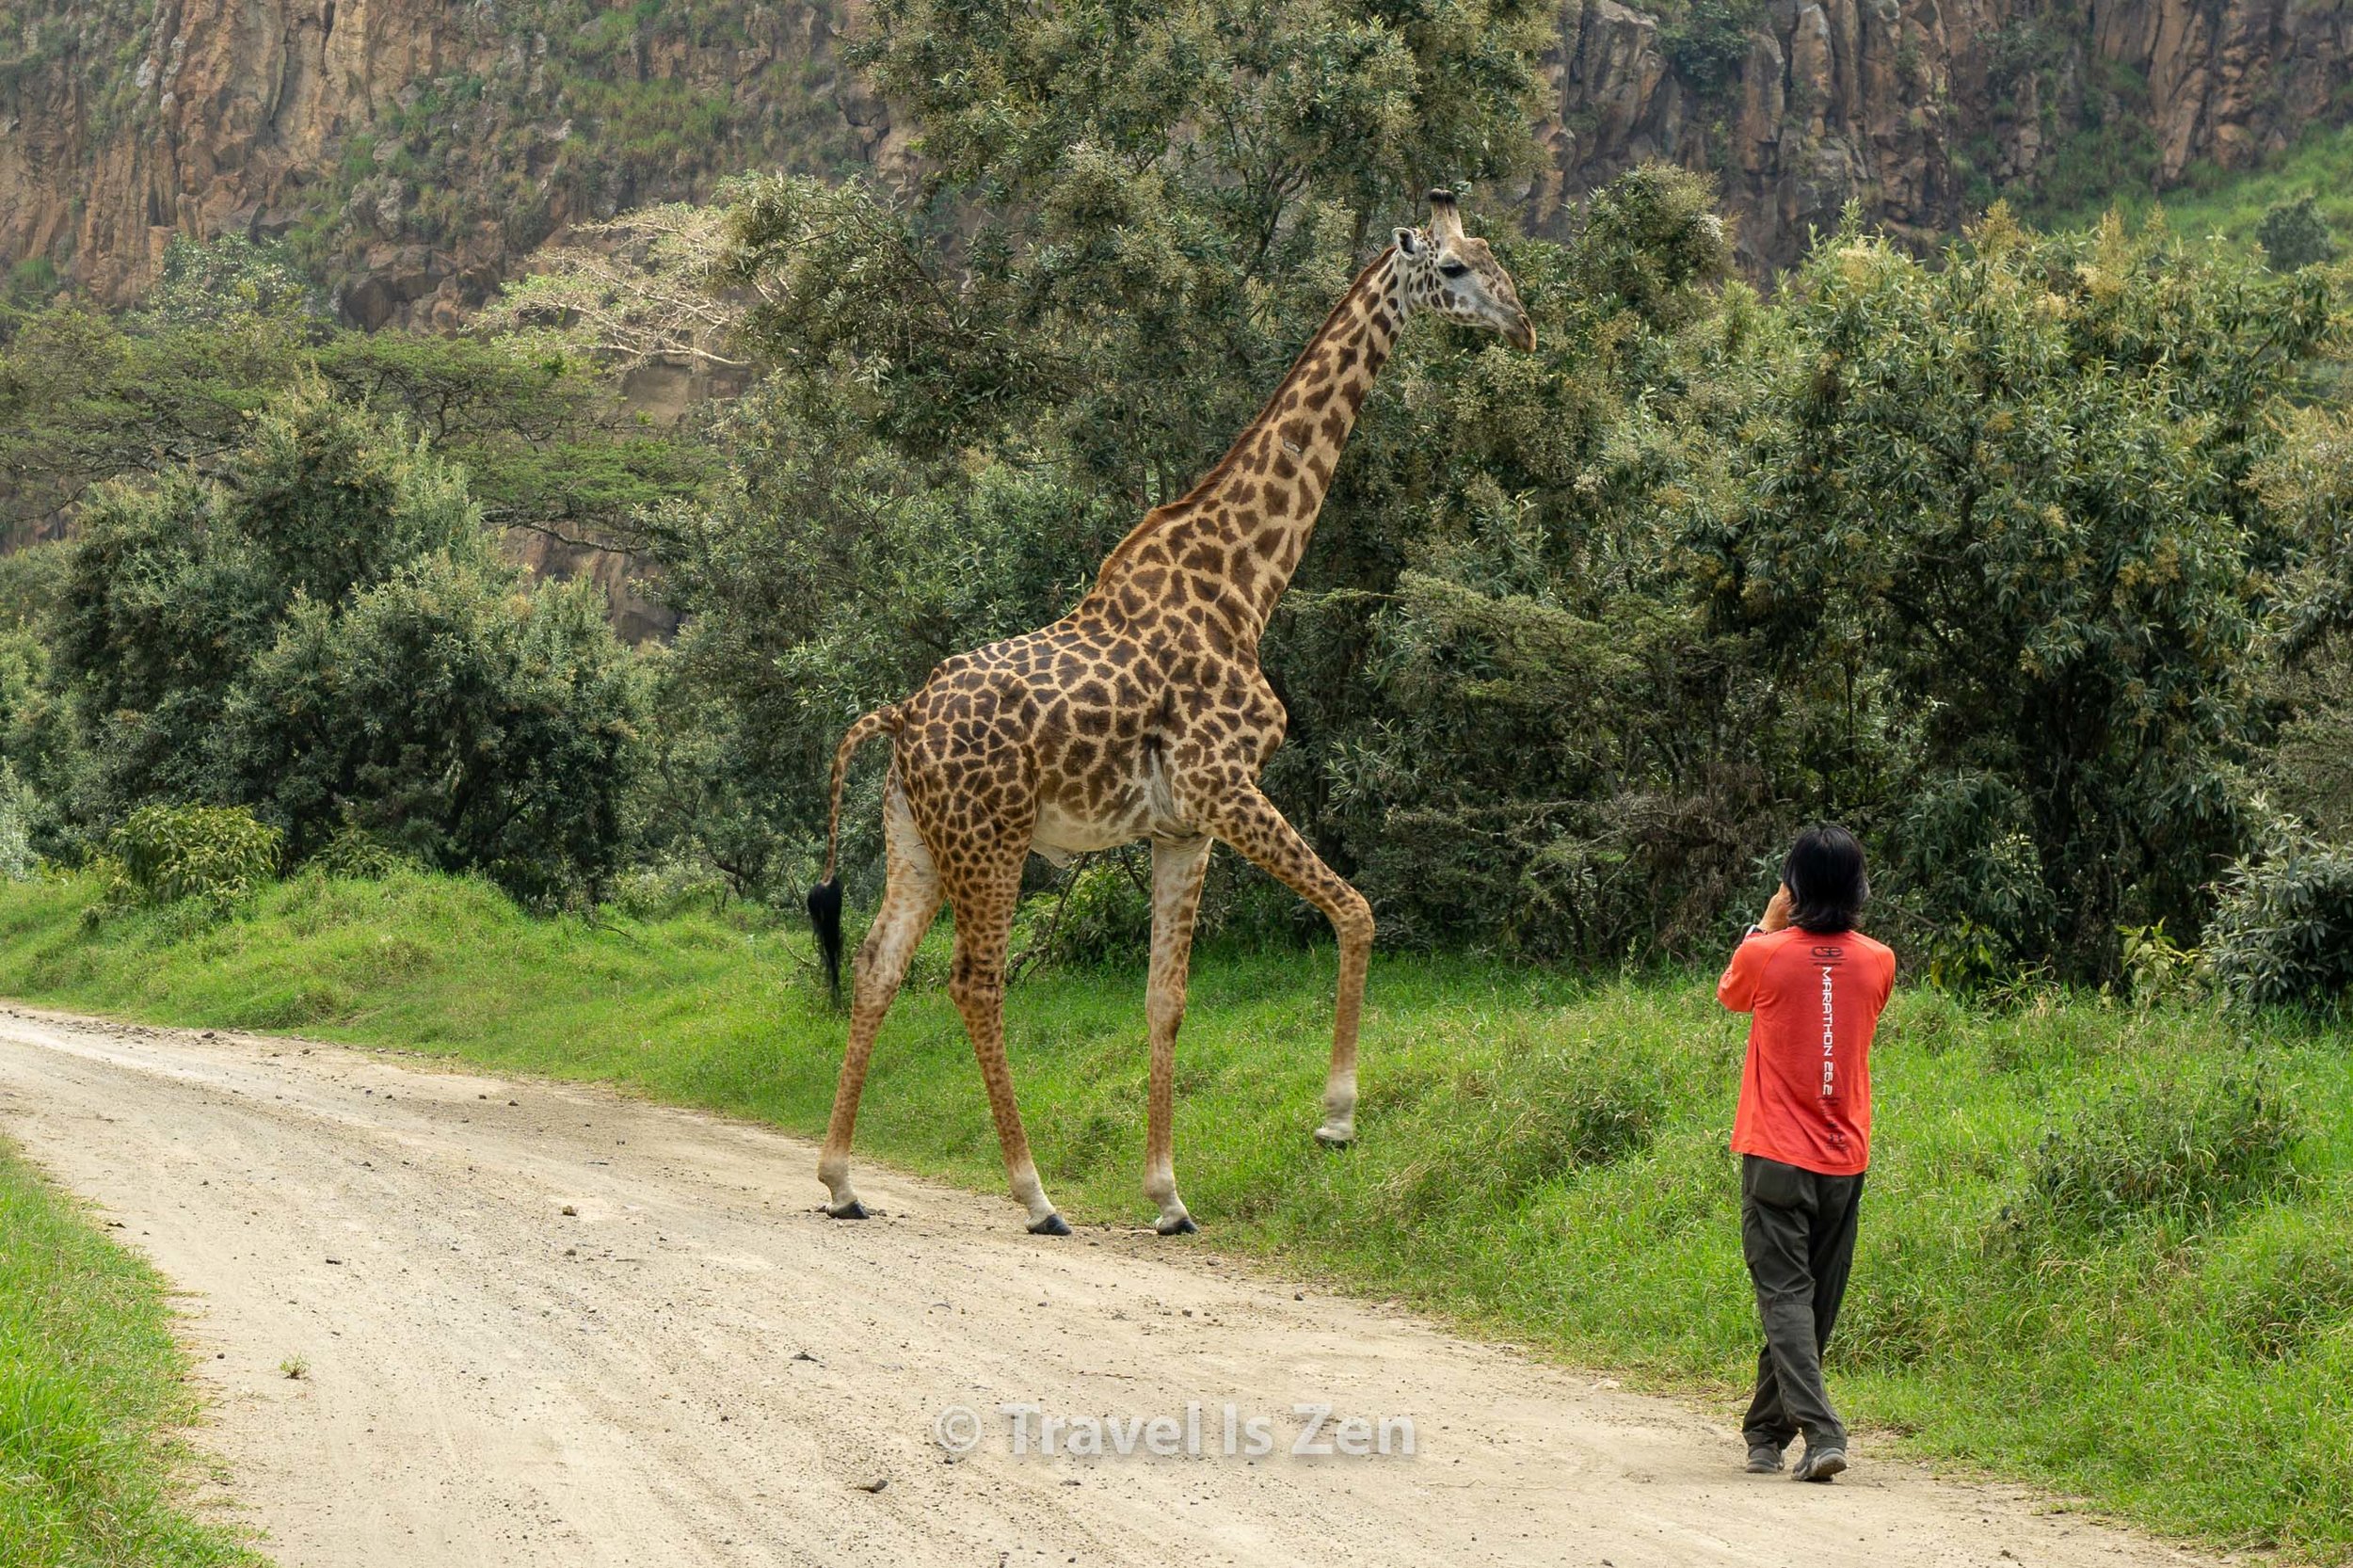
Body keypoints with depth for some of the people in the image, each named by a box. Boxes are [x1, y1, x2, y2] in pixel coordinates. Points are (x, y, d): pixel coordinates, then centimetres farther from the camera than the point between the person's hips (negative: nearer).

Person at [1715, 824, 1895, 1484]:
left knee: (1785, 1297, -5)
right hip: (1845, 1160, 4)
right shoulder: (1877, 963, 0)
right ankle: (1766, 1429, 25)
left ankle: (1820, 1432, -21)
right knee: (1817, 1302, 13)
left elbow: (1728, 994, 14)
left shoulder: (1766, 956, -9)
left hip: (1776, 1157, -4)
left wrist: (1767, 924, 20)